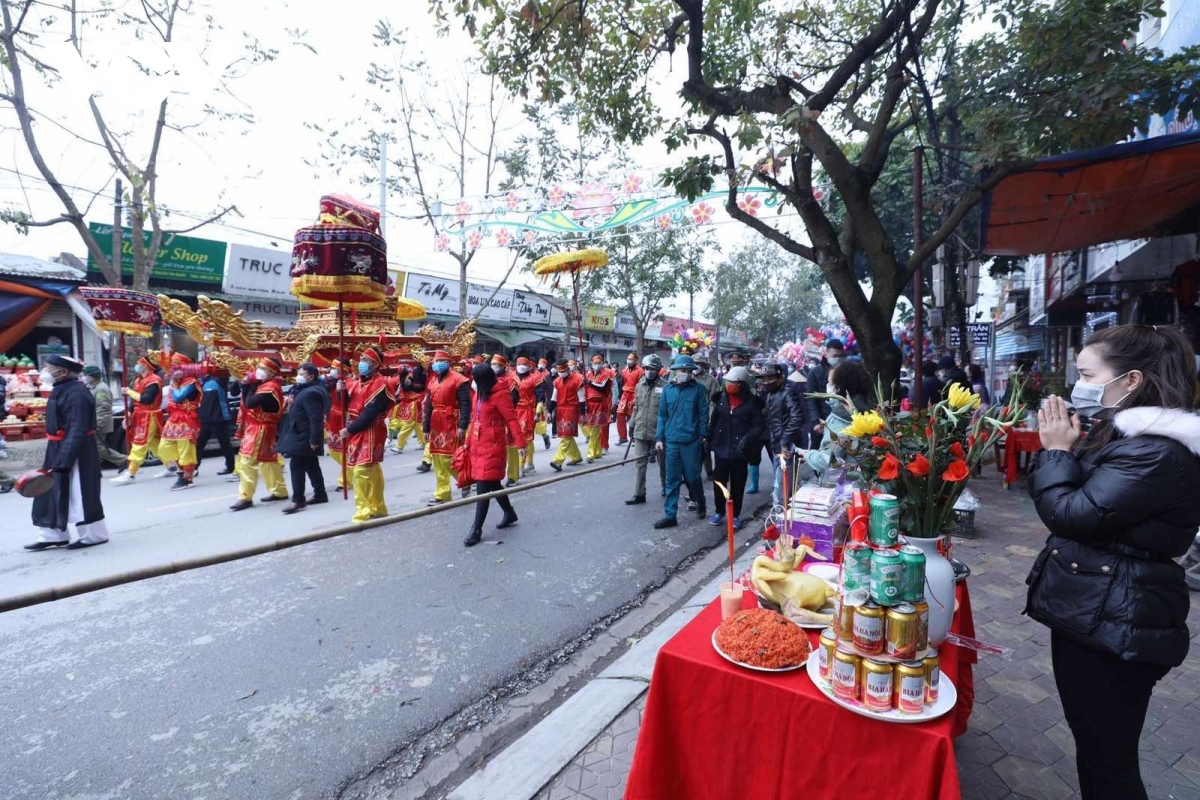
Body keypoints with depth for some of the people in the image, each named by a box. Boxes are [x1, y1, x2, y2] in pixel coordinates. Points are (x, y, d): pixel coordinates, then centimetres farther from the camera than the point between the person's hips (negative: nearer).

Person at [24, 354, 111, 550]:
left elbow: (77, 431, -25)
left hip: (76, 453, -10)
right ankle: (54, 535, 26)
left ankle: (93, 535, 12)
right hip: (57, 449, 10)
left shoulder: (76, 393, -21)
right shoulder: (61, 390, 10)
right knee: (50, 494, 15)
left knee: (80, 495, -1)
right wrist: (54, 456, 21)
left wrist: (63, 460, -26)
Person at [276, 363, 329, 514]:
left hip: (303, 437, -11)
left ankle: (298, 500, -3)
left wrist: (314, 439, -28)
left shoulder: (311, 393, -20)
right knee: (311, 466, 15)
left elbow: (316, 418, -26)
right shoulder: (303, 390, 16)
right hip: (301, 435, 11)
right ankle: (320, 494, 23)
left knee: (296, 467, -8)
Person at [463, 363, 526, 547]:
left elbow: (512, 419, -18)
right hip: (478, 444, 9)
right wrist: (469, 442, 18)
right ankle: (509, 513, 36)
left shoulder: (500, 394, -14)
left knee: (483, 486, -6)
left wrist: (520, 442, -24)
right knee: (492, 484, 17)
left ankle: (477, 529, 2)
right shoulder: (480, 393, 11)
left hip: (493, 445, -9)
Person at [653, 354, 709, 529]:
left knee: (692, 477, 9)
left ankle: (701, 504, 35)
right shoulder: (668, 390, 6)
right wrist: (659, 438, 5)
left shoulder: (699, 389, -3)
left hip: (691, 442, -3)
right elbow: (662, 416, 8)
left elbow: (703, 414, -2)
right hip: (671, 441, 3)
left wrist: (702, 436, -5)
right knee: (672, 480, 7)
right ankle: (670, 515, 14)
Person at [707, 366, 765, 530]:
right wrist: (709, 440, 8)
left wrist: (747, 438, -23)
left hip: (739, 451, -3)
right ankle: (719, 511, 28)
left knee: (737, 484, 10)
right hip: (721, 448, 3)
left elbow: (759, 426, -9)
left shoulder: (752, 402, -10)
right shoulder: (721, 398, 1)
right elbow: (714, 420, 9)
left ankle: (736, 515, 25)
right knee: (718, 481, 10)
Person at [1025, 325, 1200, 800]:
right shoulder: (1121, 436, 10)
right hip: (1093, 614, 10)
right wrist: (1063, 450, 1)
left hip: (1116, 626, -10)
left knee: (1107, 758, 6)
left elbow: (1069, 514, -22)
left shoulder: (1158, 453, -22)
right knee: (1094, 745, 26)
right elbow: (1064, 498, 14)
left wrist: (1057, 450, -11)